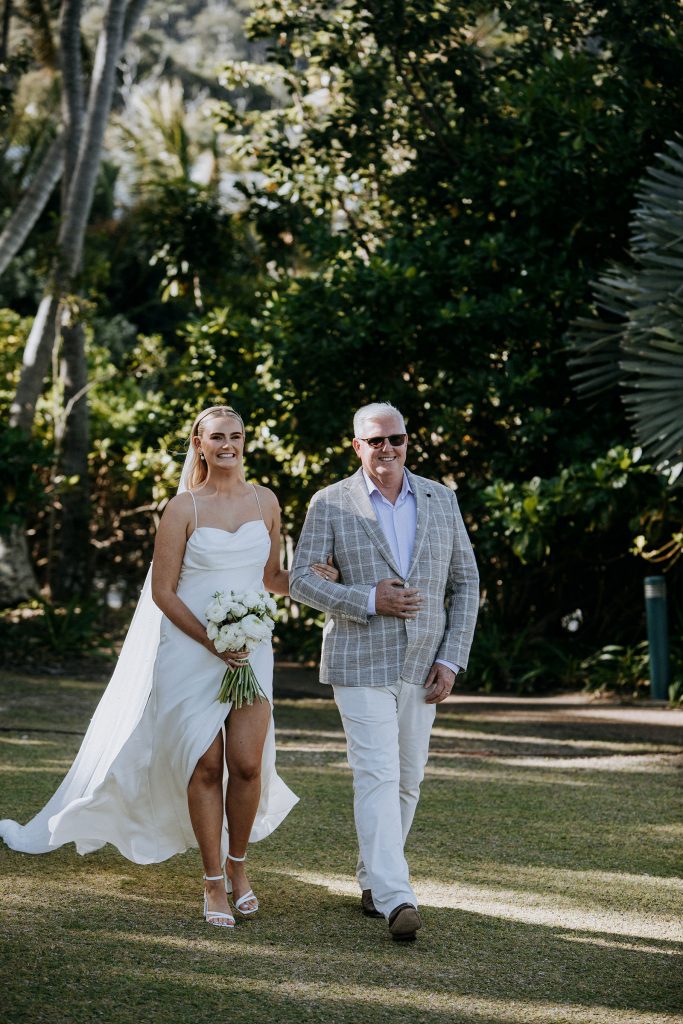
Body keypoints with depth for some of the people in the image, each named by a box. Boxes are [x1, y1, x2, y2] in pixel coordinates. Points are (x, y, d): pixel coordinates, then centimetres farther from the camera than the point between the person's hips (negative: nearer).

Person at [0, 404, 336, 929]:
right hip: (189, 653, -3)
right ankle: (215, 883, 8)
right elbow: (163, 591, -3)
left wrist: (313, 577, -3)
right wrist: (212, 641, -14)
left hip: (251, 650, 3)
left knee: (247, 764, -5)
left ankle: (238, 865, 18)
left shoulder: (265, 501, 8)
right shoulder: (183, 508, -3)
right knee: (205, 767, -3)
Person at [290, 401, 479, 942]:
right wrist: (368, 600, -18)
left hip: (422, 667, 4)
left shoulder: (440, 499, 6)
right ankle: (395, 897, -19)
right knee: (377, 776, -13)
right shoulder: (331, 504, -2)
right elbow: (301, 580, -4)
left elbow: (465, 582, 8)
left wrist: (452, 659, -1)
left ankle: (372, 878, 27)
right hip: (360, 663, -4)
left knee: (407, 778, 10)